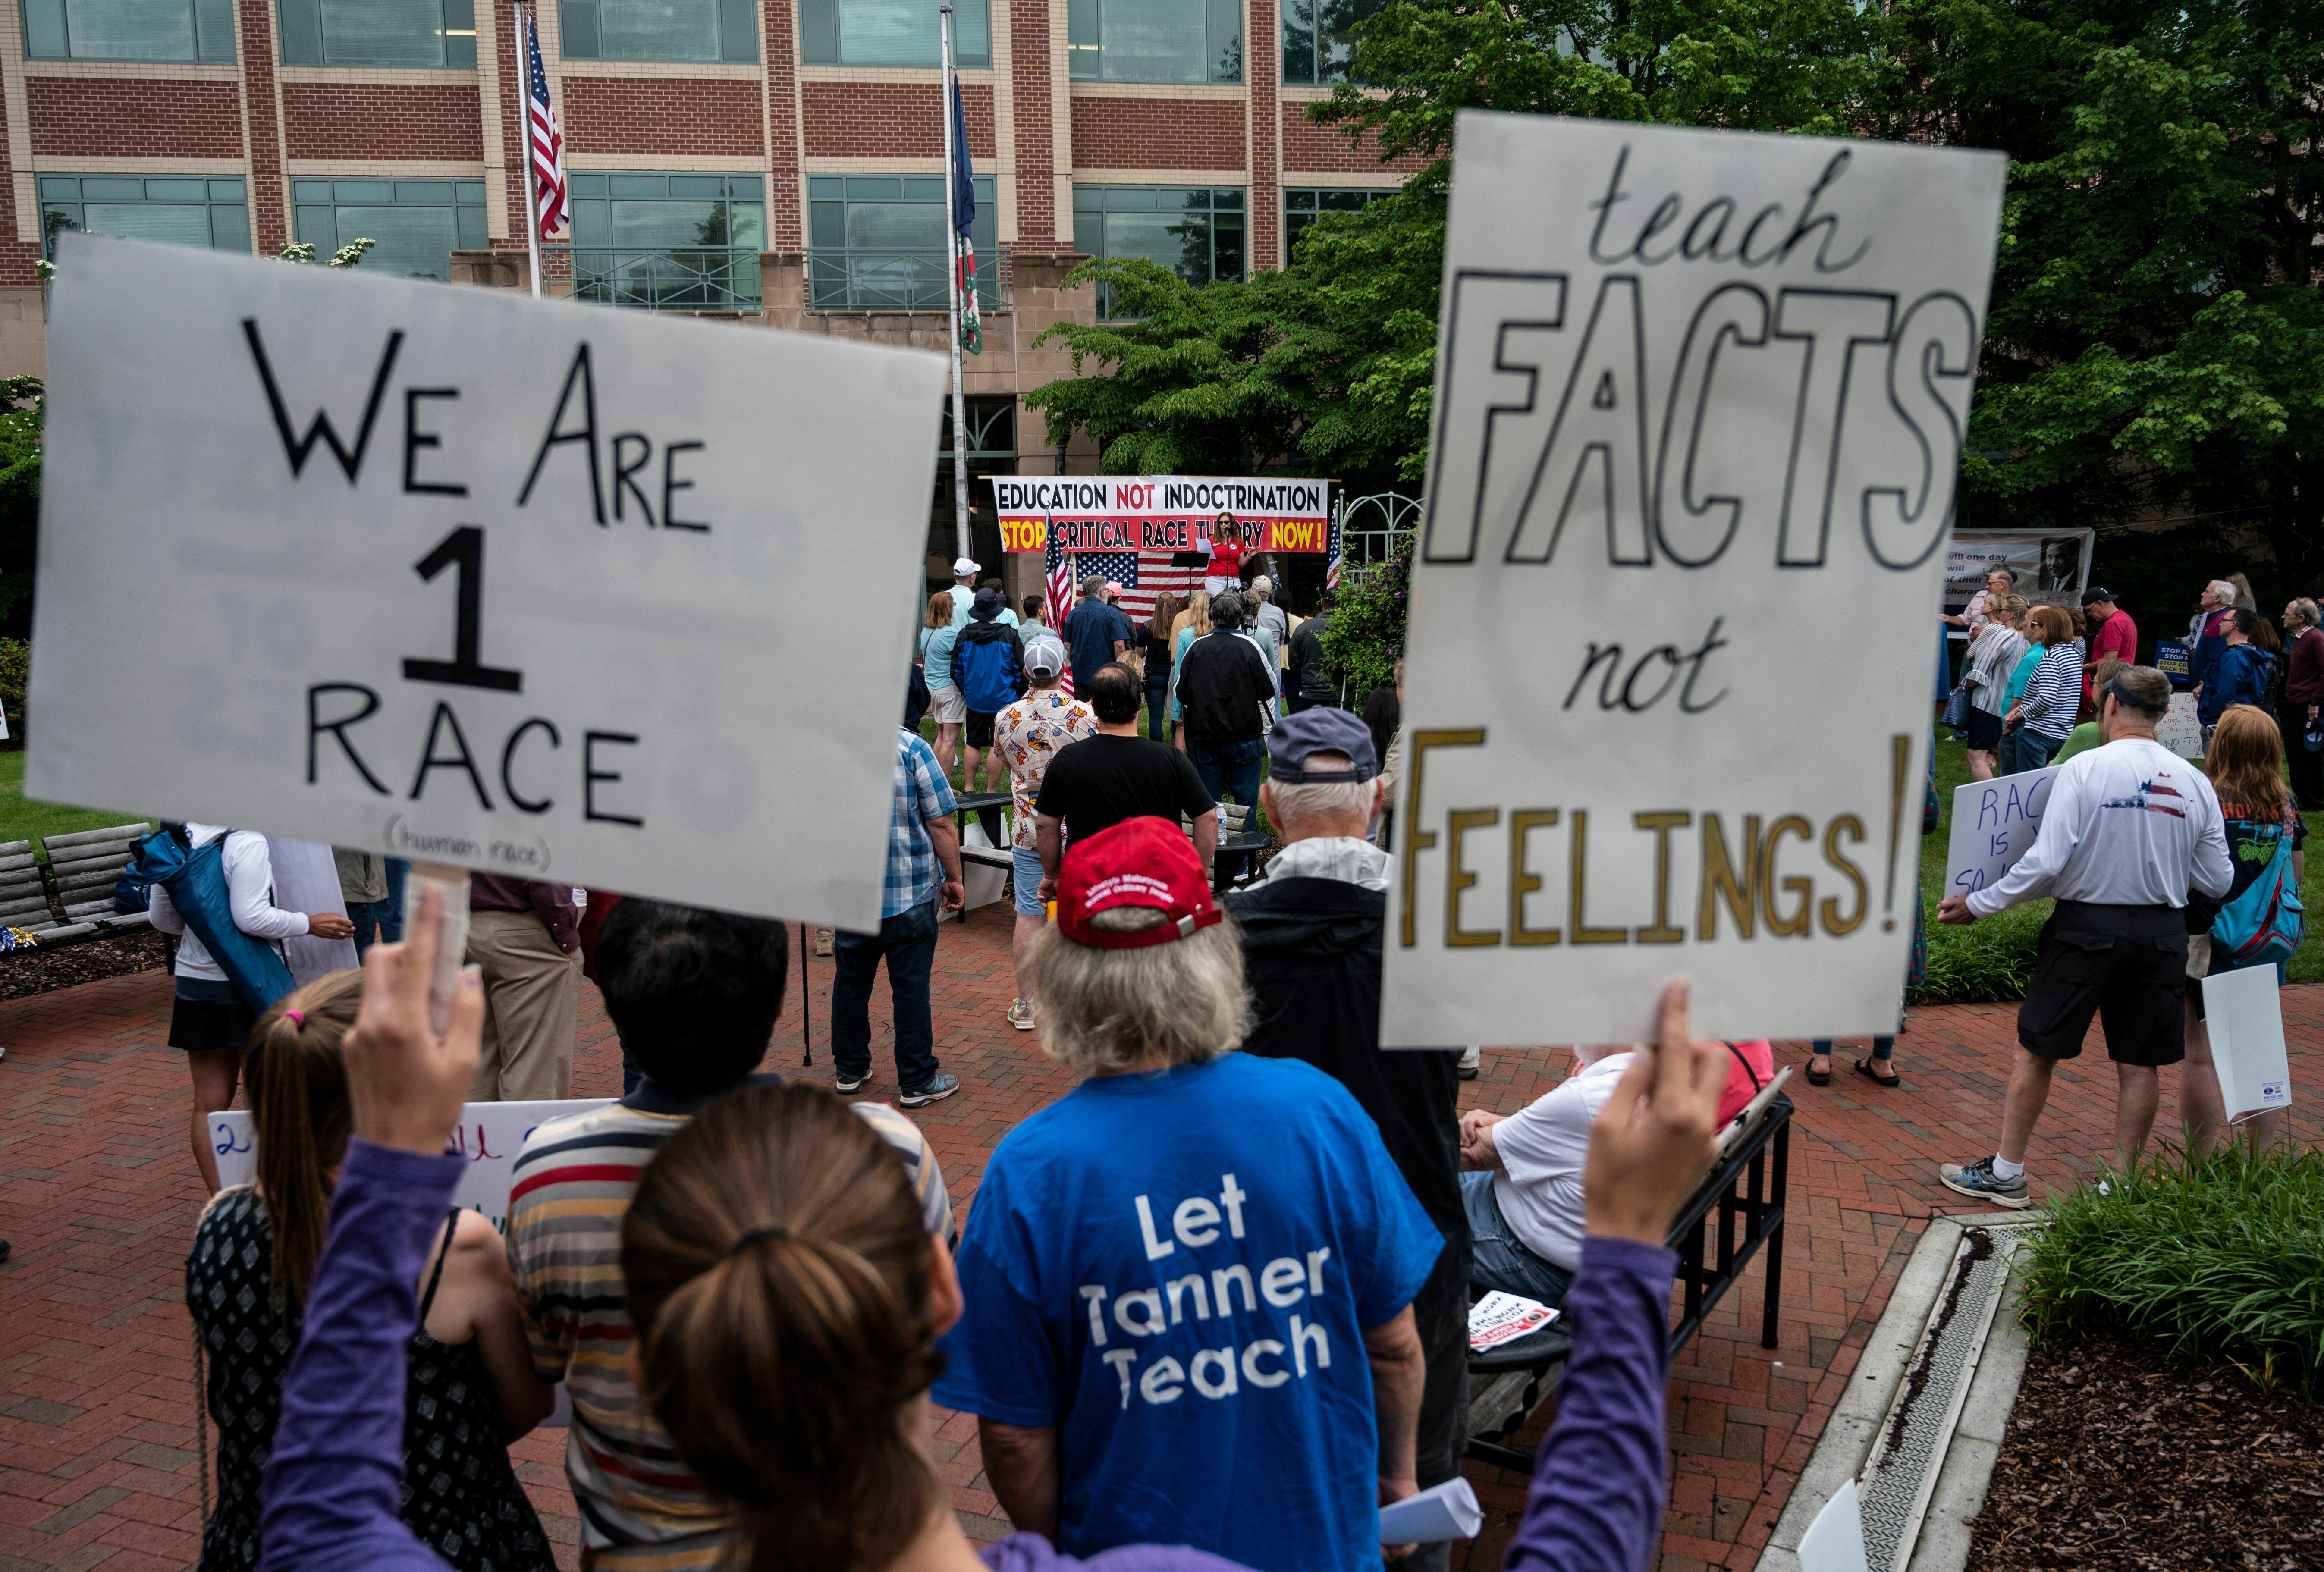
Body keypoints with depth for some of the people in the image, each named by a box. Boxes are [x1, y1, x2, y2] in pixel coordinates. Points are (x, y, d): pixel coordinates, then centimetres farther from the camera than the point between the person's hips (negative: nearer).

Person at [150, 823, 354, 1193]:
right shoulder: (247, 842, -17)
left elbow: (160, 916, 11)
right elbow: (250, 917, -22)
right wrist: (309, 923, -10)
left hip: (194, 982, 6)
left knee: (209, 1104, 9)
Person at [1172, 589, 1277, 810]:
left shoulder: (1196, 647, -3)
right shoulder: (1250, 647, -9)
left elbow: (1181, 694, 4)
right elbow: (1269, 690, -2)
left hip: (1205, 736, 2)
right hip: (1244, 735, -2)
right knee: (1246, 799, 7)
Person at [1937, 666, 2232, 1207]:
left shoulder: (2084, 769, -12)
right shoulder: (2195, 782, 0)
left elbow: (2046, 863, -18)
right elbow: (2218, 881, 3)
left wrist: (1978, 904, -8)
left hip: (2087, 926, -3)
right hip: (2163, 932, 4)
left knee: (2036, 1049, 8)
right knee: (2139, 1062, 12)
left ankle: (2006, 1173, 17)